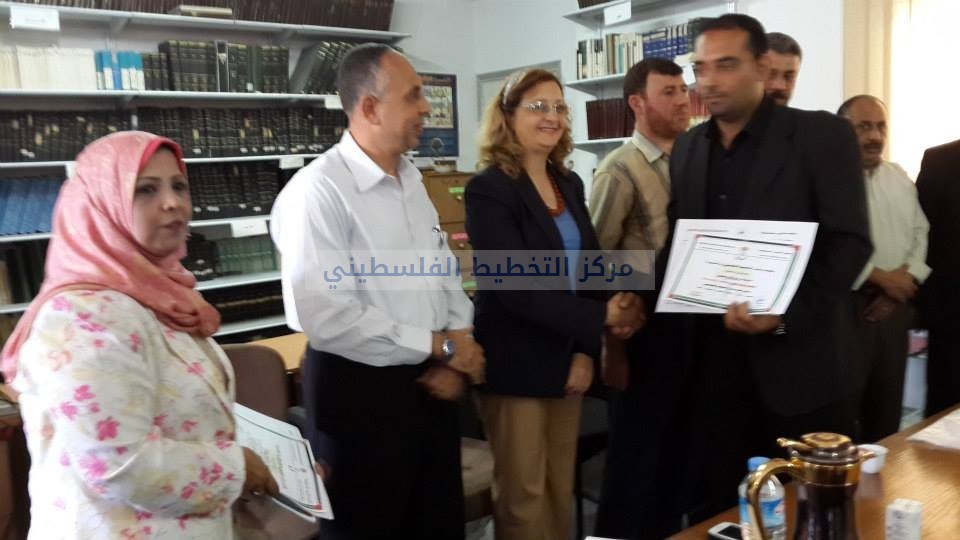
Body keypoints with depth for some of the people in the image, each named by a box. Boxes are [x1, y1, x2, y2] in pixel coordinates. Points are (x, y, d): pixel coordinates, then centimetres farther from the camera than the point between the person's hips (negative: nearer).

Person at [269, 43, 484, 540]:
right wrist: (439, 346, -16)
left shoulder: (412, 178, 8)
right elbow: (323, 315, -26)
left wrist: (459, 349, -4)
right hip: (361, 390, -7)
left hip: (433, 382, 8)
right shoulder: (318, 191, -18)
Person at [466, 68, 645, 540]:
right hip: (516, 364, -6)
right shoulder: (489, 189, -11)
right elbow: (515, 286, -19)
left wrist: (587, 350, -3)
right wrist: (601, 318, -17)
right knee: (524, 496, 6)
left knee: (561, 490, 15)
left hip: (565, 359, 6)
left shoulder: (570, 184, 10)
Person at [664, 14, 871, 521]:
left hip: (801, 357, -4)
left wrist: (785, 313, -23)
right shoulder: (687, 147, 11)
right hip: (713, 358, 4)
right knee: (716, 508, 12)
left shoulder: (823, 135, -5)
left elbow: (850, 244, -10)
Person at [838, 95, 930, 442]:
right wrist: (881, 278, -13)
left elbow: (922, 233, 12)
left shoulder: (900, 178, 14)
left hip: (894, 305, 7)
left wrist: (905, 279, -5)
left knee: (888, 399, 14)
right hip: (847, 305, -7)